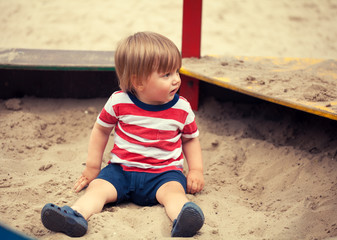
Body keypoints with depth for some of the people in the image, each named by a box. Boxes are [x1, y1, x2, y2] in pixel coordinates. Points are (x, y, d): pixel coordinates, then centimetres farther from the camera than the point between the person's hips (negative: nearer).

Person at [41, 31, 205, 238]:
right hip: (122, 170, 1)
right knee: (98, 187, -24)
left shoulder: (182, 109, -1)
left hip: (164, 173, -1)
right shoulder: (119, 102, -5)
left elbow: (191, 139, 15)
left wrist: (196, 170, 0)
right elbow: (101, 129, 10)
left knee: (173, 190, -32)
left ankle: (182, 220, -60)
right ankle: (76, 215, -47)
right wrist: (92, 167, 10)